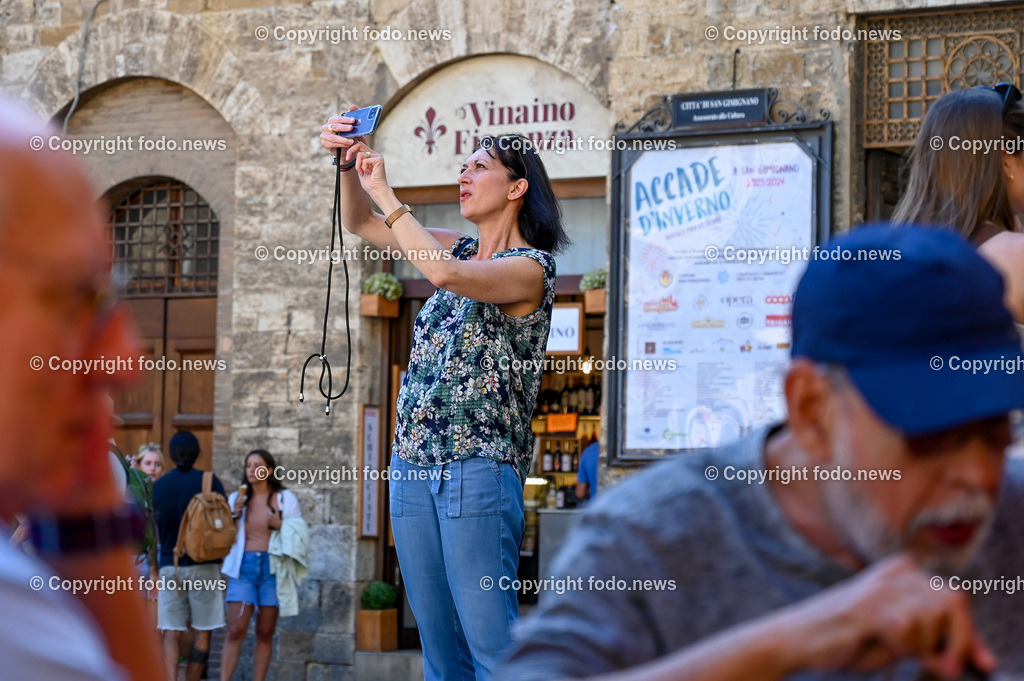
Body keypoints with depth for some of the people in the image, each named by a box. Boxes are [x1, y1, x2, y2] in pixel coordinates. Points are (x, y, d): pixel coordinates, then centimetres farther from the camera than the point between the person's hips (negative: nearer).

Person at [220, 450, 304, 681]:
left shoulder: (285, 499, 6)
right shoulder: (236, 498, 12)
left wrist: (281, 526, -11)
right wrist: (235, 514, -2)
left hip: (272, 568, 0)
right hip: (243, 567, 0)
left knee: (265, 633, 1)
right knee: (235, 631, -9)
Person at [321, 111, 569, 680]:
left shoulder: (530, 268, -6)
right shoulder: (460, 250, 17)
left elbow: (445, 274, -24)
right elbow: (360, 225, 20)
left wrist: (385, 193, -17)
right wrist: (349, 165, 1)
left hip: (478, 468, -8)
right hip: (413, 465, 8)